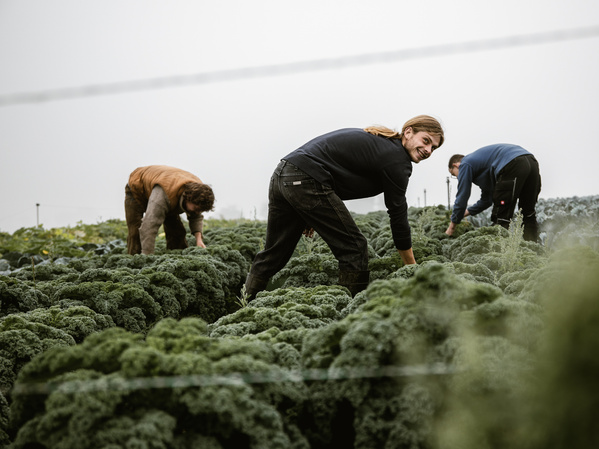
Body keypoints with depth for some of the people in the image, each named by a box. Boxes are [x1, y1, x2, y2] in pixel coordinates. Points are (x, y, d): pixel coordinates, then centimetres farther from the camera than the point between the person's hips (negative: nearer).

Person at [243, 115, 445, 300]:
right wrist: (412, 267, 6)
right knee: (354, 248, 0)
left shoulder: (376, 140, 23)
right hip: (306, 181, -10)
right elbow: (398, 215, -2)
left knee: (274, 252, 17)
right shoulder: (397, 160, -4)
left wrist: (312, 214, 23)